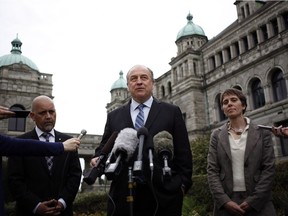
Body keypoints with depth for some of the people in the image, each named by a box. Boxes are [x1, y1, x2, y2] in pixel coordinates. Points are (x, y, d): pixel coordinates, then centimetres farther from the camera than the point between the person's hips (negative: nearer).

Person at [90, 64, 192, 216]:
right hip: (123, 194, 2)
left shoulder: (171, 112, 7)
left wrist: (183, 183, -4)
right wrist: (98, 158, -8)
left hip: (163, 192, -1)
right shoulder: (114, 116, 13)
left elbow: (183, 152, 4)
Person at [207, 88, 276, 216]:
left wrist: (253, 200, -11)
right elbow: (212, 170, -1)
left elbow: (269, 168, -4)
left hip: (258, 203, -1)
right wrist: (224, 201, -11)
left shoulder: (262, 132, 1)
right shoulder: (217, 135, 4)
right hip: (225, 202, 1)